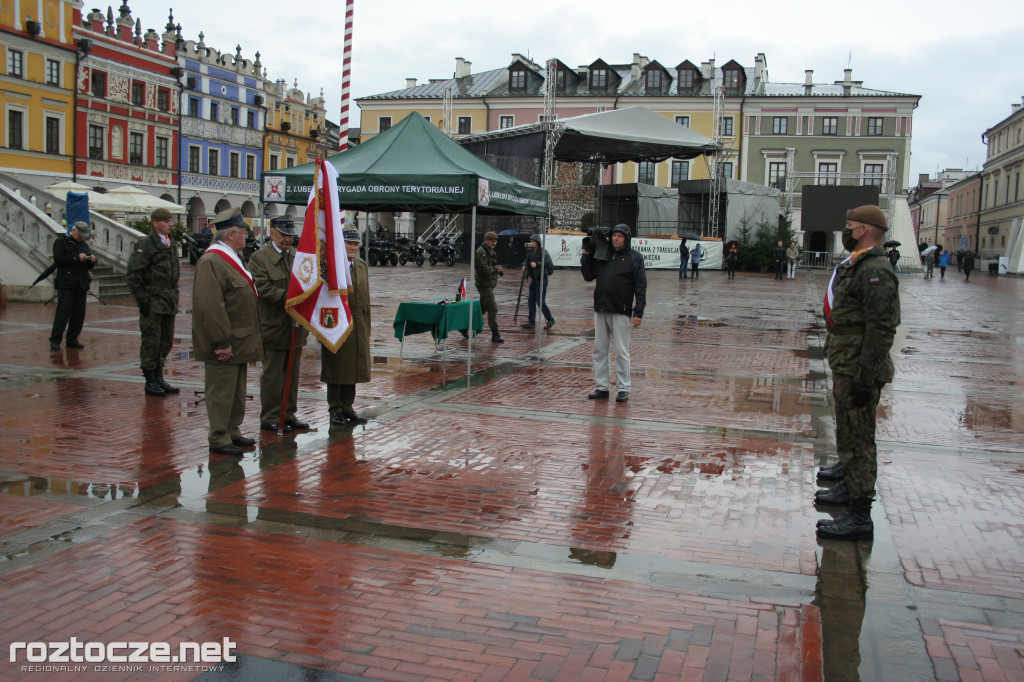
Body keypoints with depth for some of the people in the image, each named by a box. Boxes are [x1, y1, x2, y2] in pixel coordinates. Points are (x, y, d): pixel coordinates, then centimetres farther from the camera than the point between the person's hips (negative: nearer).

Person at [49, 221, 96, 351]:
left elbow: (89, 266, 22)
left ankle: (72, 339, 13)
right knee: (63, 312, -10)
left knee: (79, 313, 5)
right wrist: (77, 258, -17)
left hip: (82, 284, 6)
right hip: (66, 284, -6)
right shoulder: (61, 241, 2)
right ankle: (55, 340, -6)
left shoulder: (84, 244, 21)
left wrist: (92, 261, 0)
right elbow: (58, 260, -13)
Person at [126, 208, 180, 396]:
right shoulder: (146, 244, -10)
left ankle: (159, 378, 22)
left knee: (166, 341, 12)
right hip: (152, 302, -8)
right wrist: (141, 298, -16)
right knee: (151, 341, -1)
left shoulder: (170, 244, 15)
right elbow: (133, 274, -15)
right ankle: (150, 383, 7)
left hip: (169, 301, 8)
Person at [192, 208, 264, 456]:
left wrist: (247, 340, 21)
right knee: (221, 391, -1)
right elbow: (210, 305, -26)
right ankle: (218, 438, 7)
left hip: (238, 341, 11)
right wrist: (222, 342, -25)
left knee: (237, 390, 17)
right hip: (225, 343, -10)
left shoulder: (231, 258, 16)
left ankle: (232, 431, 28)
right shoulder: (212, 261, -19)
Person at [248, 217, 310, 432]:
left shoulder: (298, 256, 14)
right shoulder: (259, 258, -7)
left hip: (296, 325, 7)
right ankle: (270, 418, 10)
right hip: (274, 326, -6)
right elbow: (263, 289, -17)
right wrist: (289, 297, -23)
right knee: (272, 375, 1)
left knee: (292, 374, 13)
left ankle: (288, 415, 23)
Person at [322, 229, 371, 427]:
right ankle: (335, 410, 13)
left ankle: (347, 407, 21)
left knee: (353, 367, 11)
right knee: (336, 369, 3)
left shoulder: (362, 265, 14)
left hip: (358, 327, 6)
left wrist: (367, 327, 15)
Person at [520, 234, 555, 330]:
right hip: (533, 279, 8)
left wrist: (537, 264, -38)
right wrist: (524, 265, -3)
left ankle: (550, 320, 7)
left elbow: (548, 263, -26)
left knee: (540, 301, -7)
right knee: (531, 301, 8)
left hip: (541, 280, -8)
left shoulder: (543, 252, -13)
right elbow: (526, 260, 20)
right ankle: (531, 322, 14)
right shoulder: (531, 252, 9)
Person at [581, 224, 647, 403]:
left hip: (621, 312, -5)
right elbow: (588, 276, 16)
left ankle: (623, 389, 8)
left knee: (621, 352, 0)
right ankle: (602, 387, 16)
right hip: (601, 310, 5)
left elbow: (641, 286, -4)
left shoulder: (634, 257, -1)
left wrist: (638, 312, -11)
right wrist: (586, 256, 6)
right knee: (599, 350, 8)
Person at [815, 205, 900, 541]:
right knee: (847, 429, 26)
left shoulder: (875, 271, -20)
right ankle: (849, 483, 45)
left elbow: (881, 330, -25)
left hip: (858, 370, -11)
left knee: (858, 437, -8)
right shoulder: (856, 266, 14)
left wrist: (864, 379, -26)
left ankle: (860, 517, -4)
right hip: (844, 365, 11)